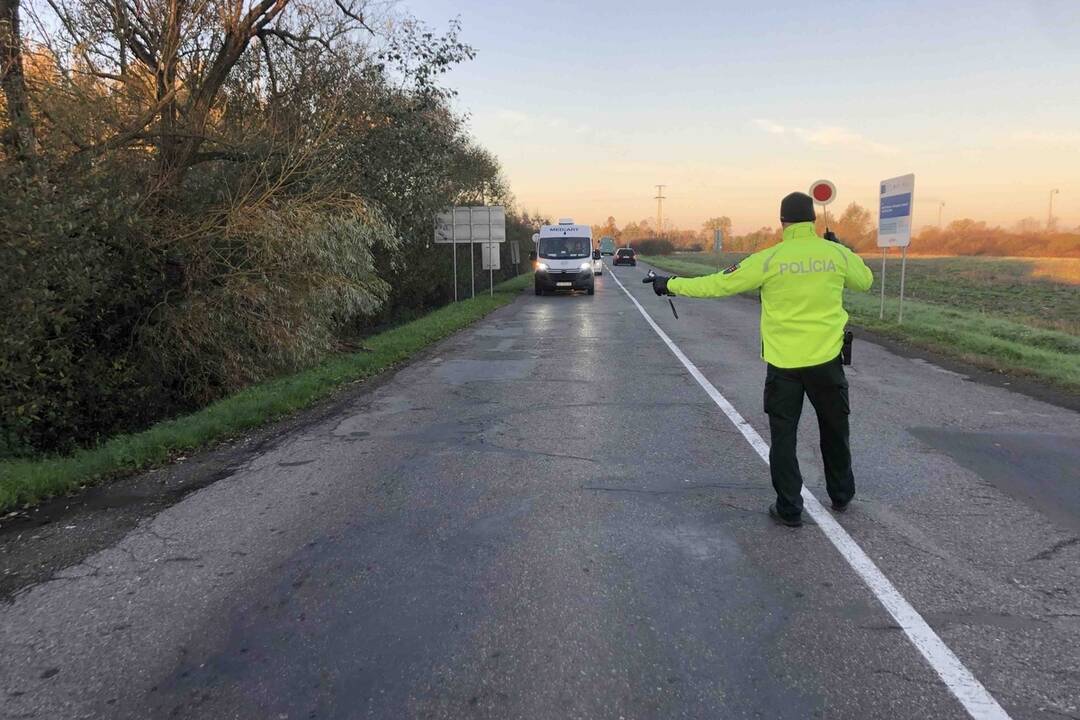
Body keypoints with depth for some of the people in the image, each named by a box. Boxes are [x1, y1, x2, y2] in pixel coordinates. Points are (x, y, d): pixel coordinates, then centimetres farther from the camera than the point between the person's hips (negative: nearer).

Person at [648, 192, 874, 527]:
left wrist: (672, 285, 3)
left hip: (784, 362, -2)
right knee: (834, 429, 21)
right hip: (826, 359, 3)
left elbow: (718, 284, -6)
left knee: (783, 436, 9)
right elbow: (865, 280, 17)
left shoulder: (769, 259, -10)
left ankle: (789, 509, 13)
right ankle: (841, 495, 37)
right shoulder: (836, 253, -3)